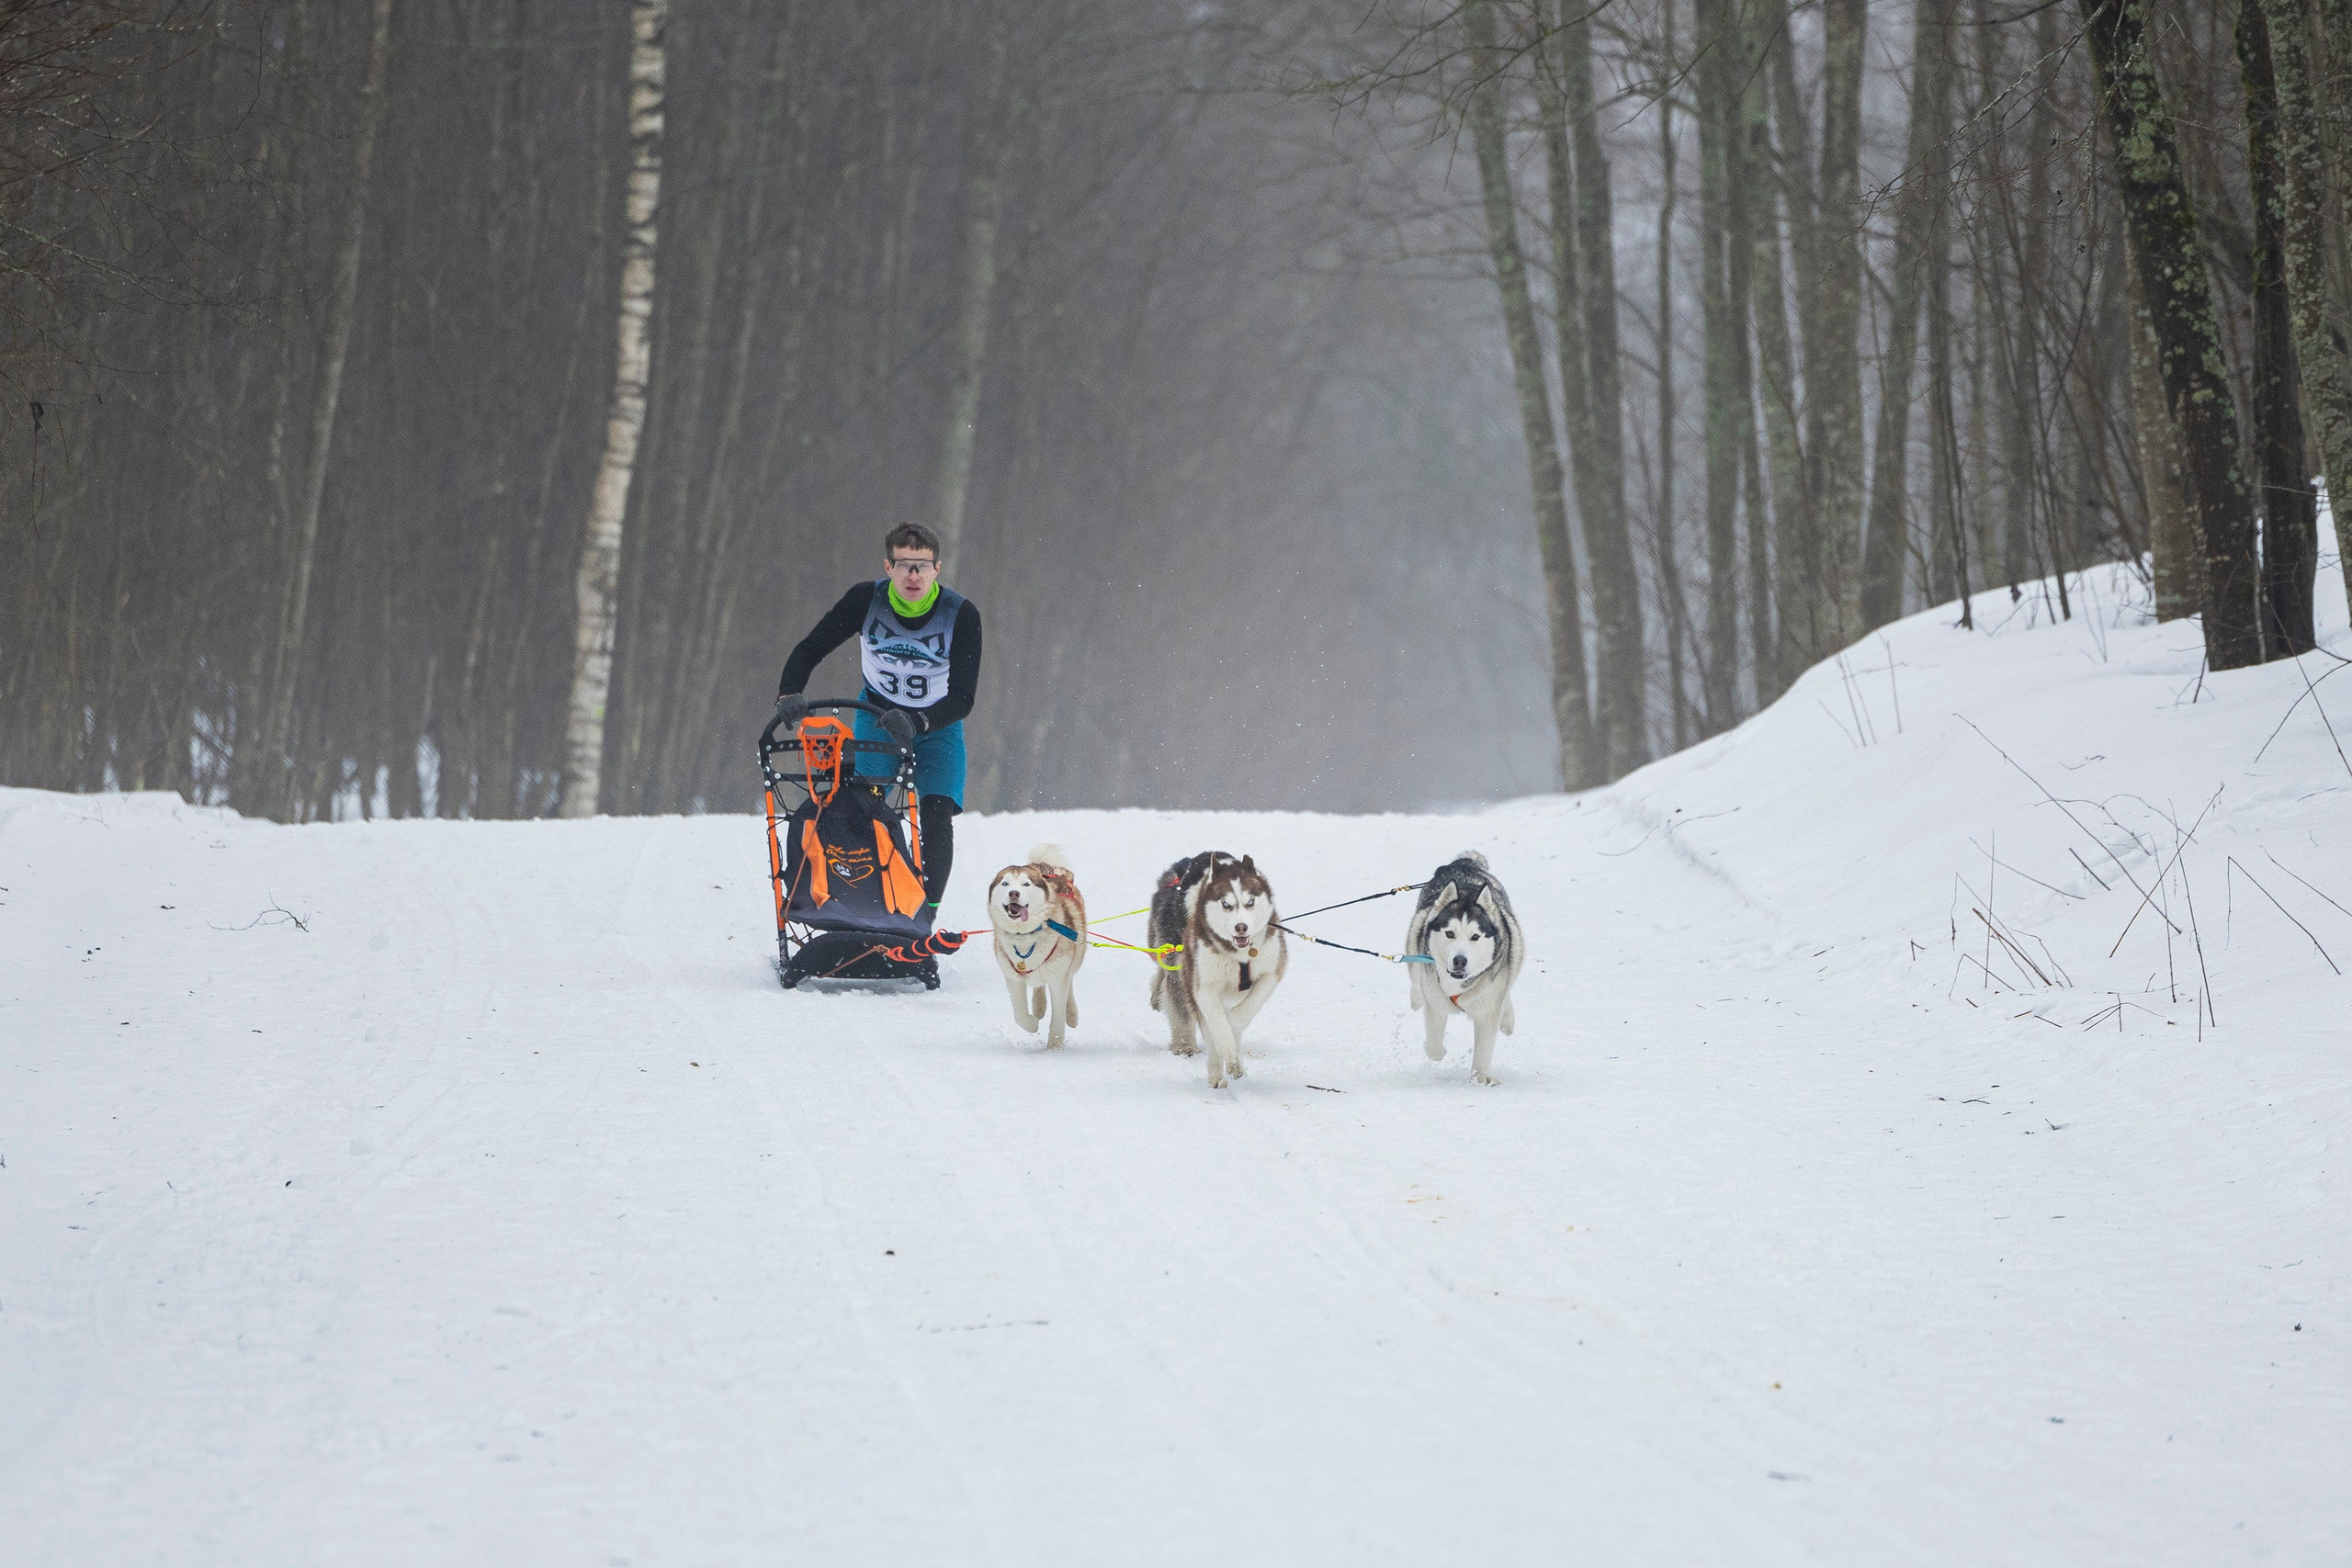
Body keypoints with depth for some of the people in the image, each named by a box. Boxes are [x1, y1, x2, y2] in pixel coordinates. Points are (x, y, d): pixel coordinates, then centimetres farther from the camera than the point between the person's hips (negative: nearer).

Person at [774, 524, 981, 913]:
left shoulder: (962, 615, -25)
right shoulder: (866, 600, -22)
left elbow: (963, 696, -28)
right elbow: (809, 650, -16)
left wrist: (918, 722, -46)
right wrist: (789, 693, -36)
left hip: (938, 722, -1)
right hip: (877, 715, 1)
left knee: (936, 820, -16)